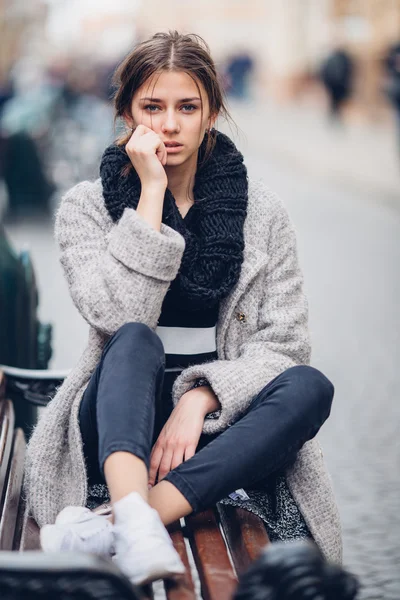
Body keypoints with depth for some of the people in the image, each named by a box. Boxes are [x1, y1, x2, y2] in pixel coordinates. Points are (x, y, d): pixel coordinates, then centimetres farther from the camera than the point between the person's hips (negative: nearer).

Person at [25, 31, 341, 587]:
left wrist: (199, 400, -18)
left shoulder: (262, 212, 4)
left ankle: (106, 528, -41)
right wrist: (150, 195, -16)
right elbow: (118, 317, -16)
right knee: (136, 341, -31)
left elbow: (284, 341, -3)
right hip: (122, 426, -1)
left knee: (310, 387, -29)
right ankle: (136, 522, -53)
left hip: (219, 421, 2)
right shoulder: (86, 207, 1)